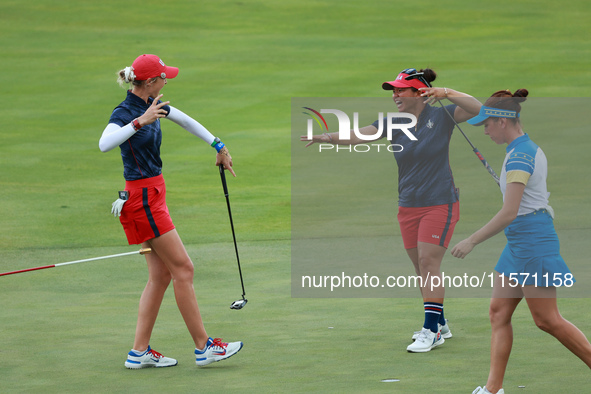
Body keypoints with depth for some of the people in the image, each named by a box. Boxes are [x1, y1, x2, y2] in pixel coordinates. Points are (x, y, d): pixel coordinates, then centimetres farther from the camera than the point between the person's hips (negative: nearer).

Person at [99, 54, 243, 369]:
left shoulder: (151, 105, 9)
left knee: (161, 275, 8)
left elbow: (185, 120, 25)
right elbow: (105, 144, -38)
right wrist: (141, 121, -42)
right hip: (142, 198, -9)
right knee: (182, 268, -5)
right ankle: (203, 347, 1)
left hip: (152, 195, 9)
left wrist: (219, 147, 27)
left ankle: (139, 353, 9)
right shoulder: (124, 113, -18)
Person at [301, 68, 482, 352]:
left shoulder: (441, 117, -7)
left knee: (428, 262, -12)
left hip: (440, 204, -5)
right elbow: (359, 136, -9)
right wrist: (330, 137, -25)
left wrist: (447, 93, -31)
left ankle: (431, 330, -10)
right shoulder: (393, 124, 3)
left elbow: (477, 108, -18)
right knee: (421, 266, 9)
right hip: (408, 207, 5)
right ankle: (439, 324, 23)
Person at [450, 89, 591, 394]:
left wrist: (471, 242, -18)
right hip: (519, 243, 10)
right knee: (499, 312, 6)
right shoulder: (530, 148, 13)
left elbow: (509, 213, -23)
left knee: (546, 320, -5)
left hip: (531, 239, -10)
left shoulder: (519, 156, -18)